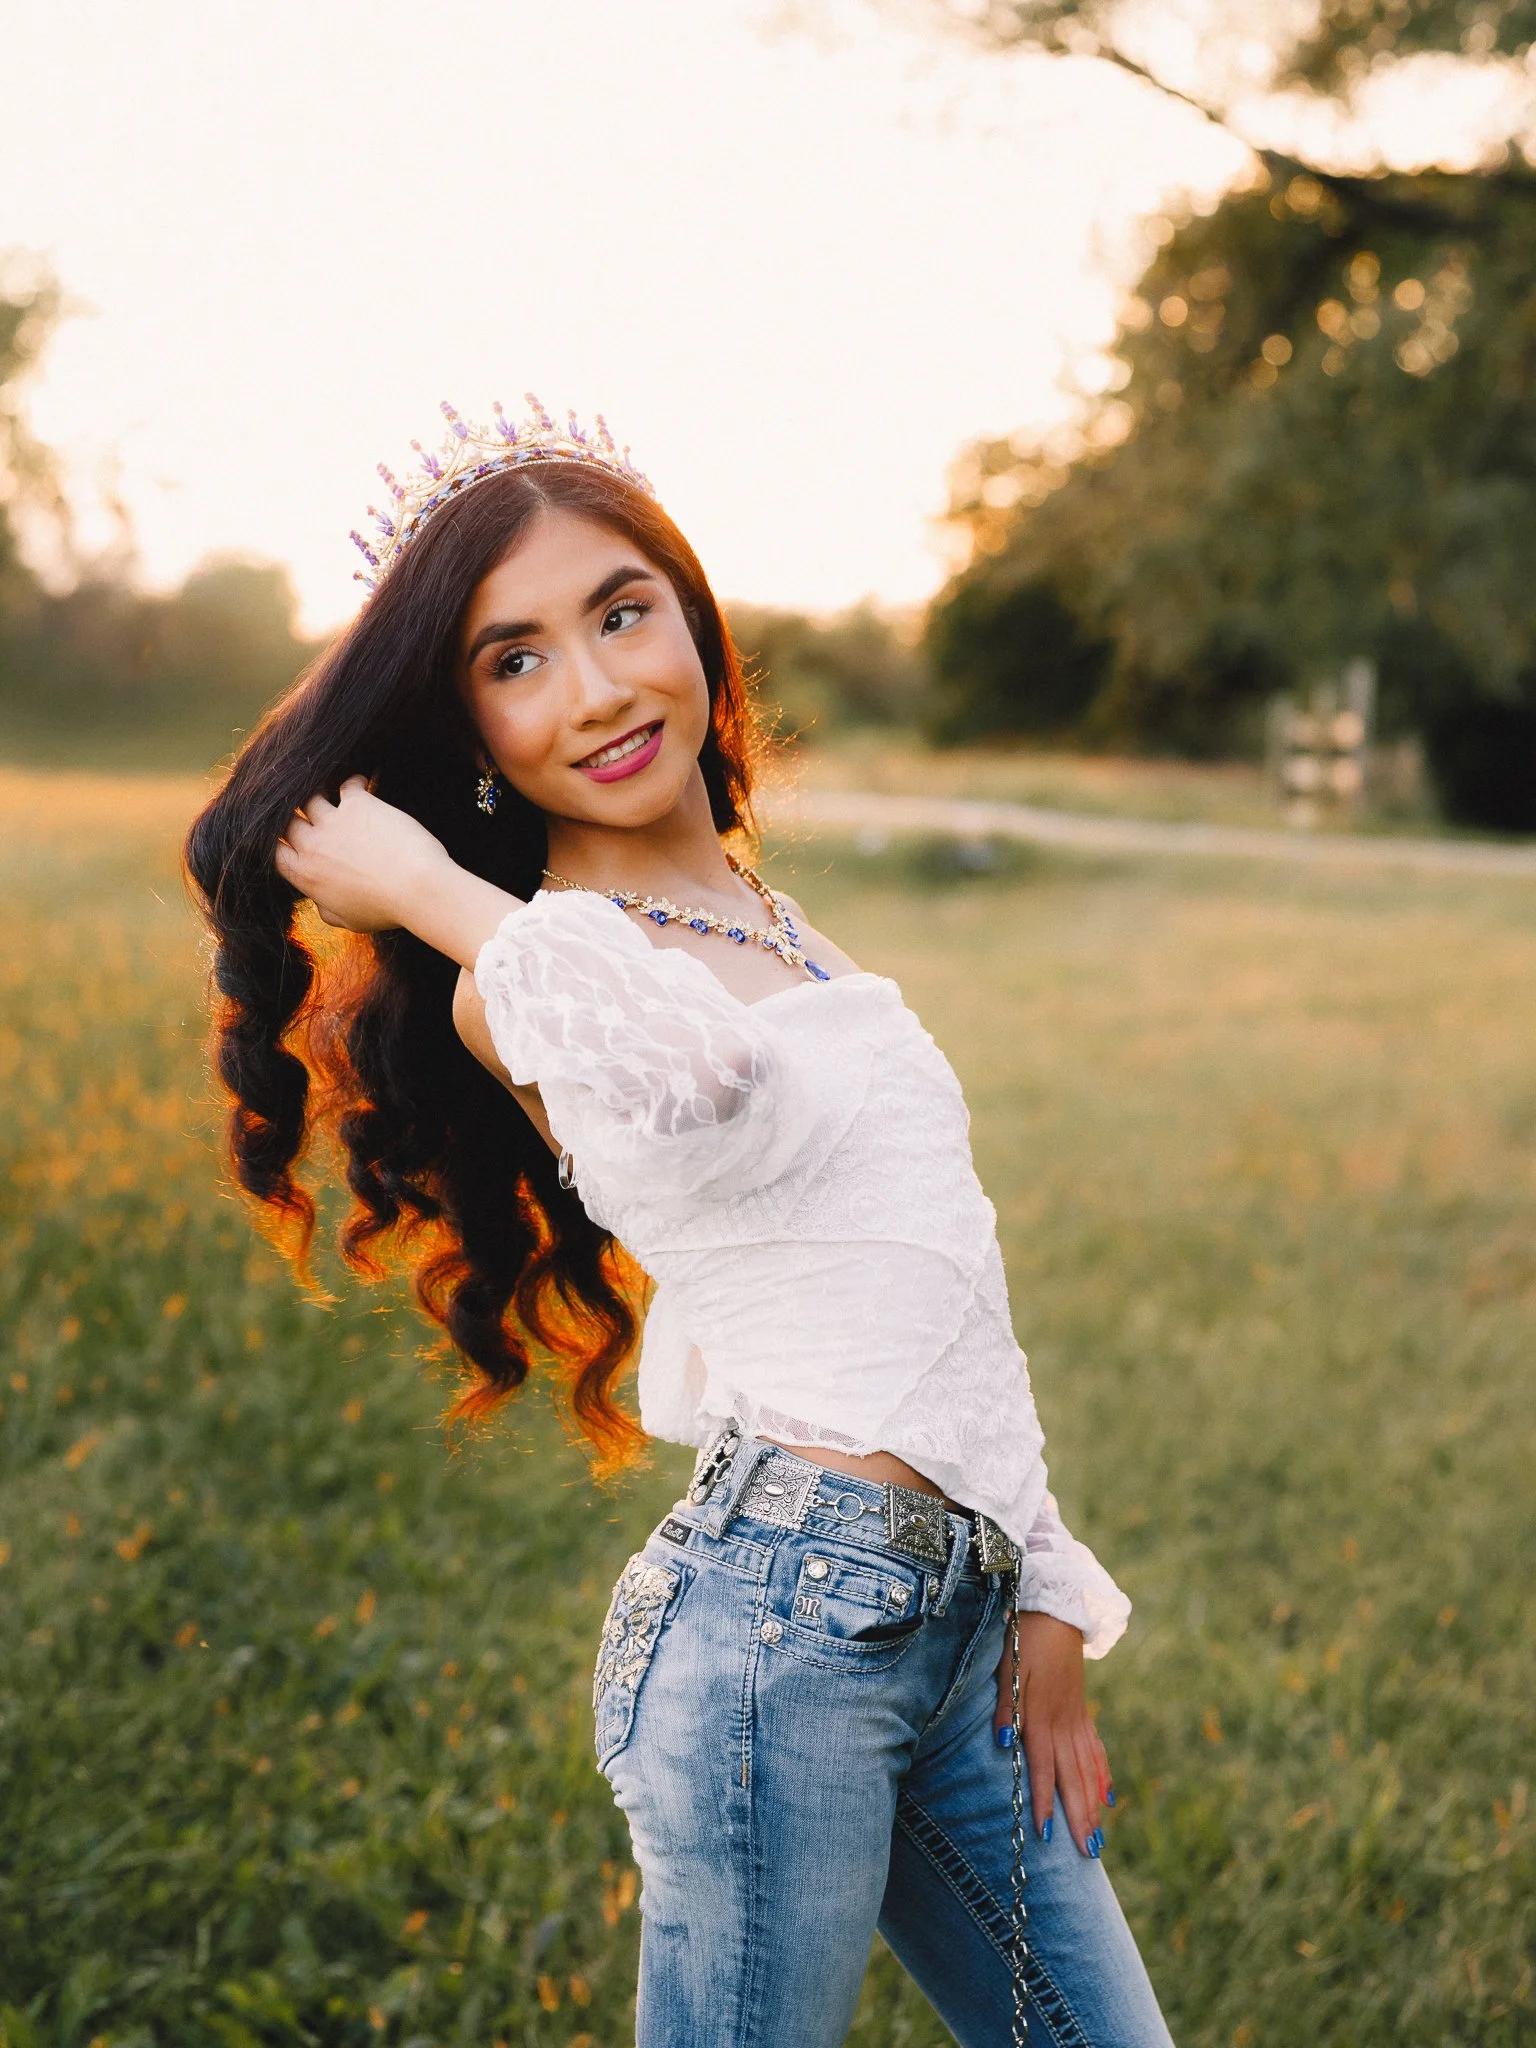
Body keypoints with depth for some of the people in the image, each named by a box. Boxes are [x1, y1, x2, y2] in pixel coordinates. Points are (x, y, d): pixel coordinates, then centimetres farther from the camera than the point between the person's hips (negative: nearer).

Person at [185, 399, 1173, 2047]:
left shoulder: (776, 925, 14)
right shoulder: (527, 975, -11)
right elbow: (693, 1072, -37)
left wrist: (1041, 1600, 13)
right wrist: (424, 888, -21)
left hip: (953, 1615, 8)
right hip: (779, 1619, -8)